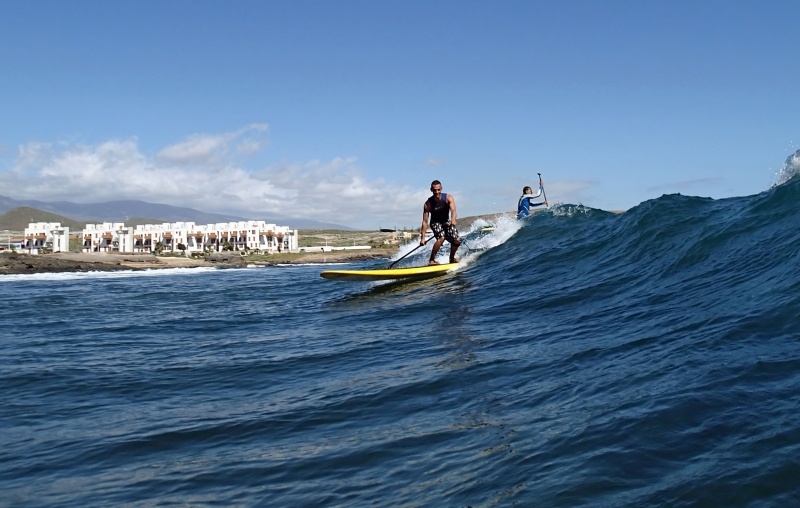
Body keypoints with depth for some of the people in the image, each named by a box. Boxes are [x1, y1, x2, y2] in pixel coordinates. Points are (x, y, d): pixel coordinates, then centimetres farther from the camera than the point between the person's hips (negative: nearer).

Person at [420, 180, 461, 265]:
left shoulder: (448, 198, -19)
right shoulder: (428, 204, -22)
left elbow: (453, 210, -35)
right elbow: (425, 221, -21)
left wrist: (453, 220, -58)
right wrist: (422, 237, -25)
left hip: (446, 222, 3)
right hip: (435, 223, -3)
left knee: (457, 240, -9)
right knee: (441, 238, -30)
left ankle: (452, 258, 17)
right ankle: (431, 260, -24)